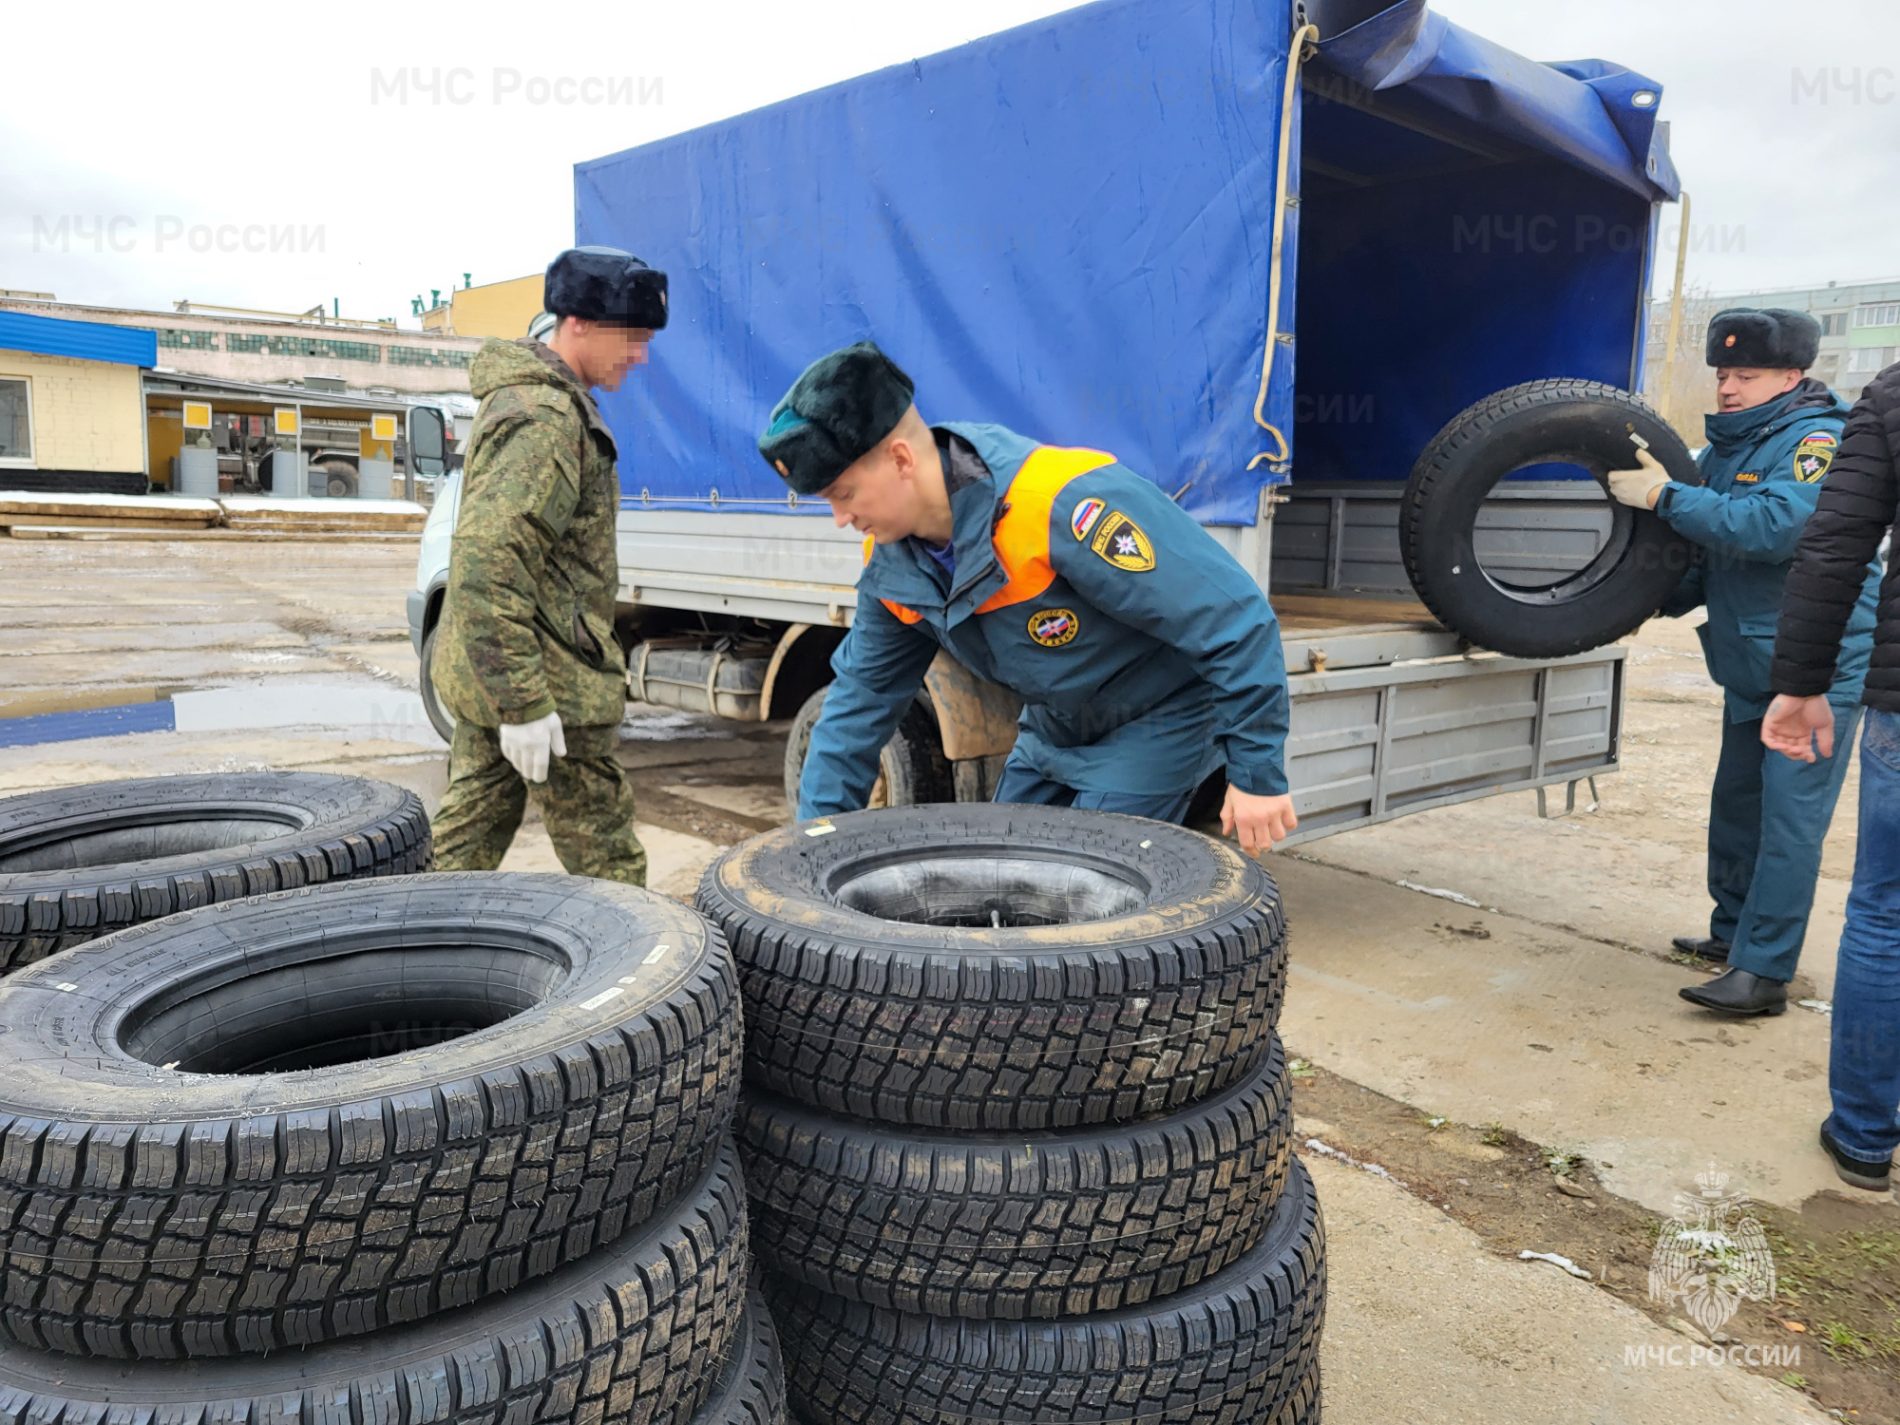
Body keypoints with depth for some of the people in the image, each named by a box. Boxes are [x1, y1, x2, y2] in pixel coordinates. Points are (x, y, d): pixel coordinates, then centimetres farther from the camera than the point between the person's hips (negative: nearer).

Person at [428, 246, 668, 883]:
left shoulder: (519, 395, 16)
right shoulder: (547, 418, -18)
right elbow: (489, 562, -28)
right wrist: (524, 703, -28)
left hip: (482, 671, 10)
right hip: (548, 680, -10)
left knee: (471, 832, 16)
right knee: (605, 858, 0)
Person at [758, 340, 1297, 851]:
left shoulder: (1063, 505, -36)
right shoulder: (891, 564, -10)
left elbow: (1233, 617, -30)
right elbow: (861, 698, 3)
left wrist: (1257, 773, -24)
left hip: (1157, 719, -7)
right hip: (1054, 727, 7)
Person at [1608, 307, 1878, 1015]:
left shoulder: (1816, 439, -13)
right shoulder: (1726, 448, 11)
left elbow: (1777, 527, -31)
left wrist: (1665, 496, -26)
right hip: (1749, 670, 9)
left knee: (1790, 816, -9)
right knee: (1737, 806, 15)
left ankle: (1763, 971, -7)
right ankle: (1733, 932, 29)